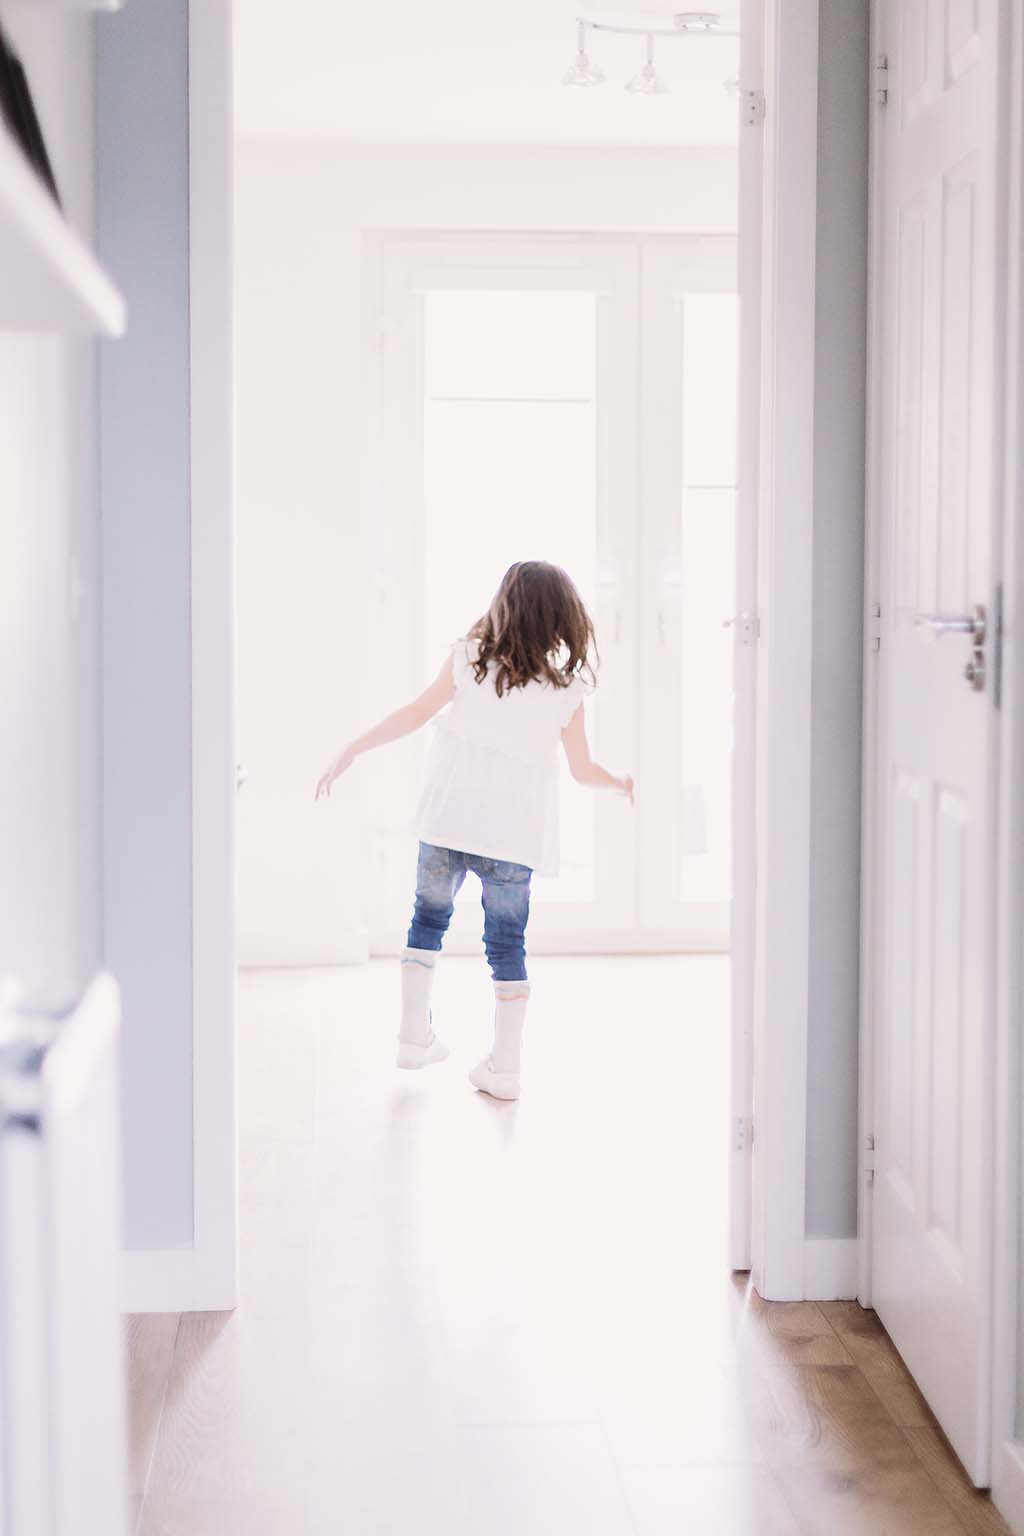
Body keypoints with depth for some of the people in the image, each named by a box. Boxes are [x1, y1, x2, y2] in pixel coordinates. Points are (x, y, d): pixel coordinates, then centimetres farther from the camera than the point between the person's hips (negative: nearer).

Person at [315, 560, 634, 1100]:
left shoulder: (470, 658, 1)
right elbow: (583, 769, 6)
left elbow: (416, 713, -3)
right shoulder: (567, 684, 1)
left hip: (450, 815, 0)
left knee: (429, 918, 20)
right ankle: (505, 1065, 10)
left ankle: (415, 1034, 21)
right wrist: (621, 783, 26)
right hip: (514, 830, 0)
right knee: (506, 944, 9)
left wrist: (352, 750, 4)